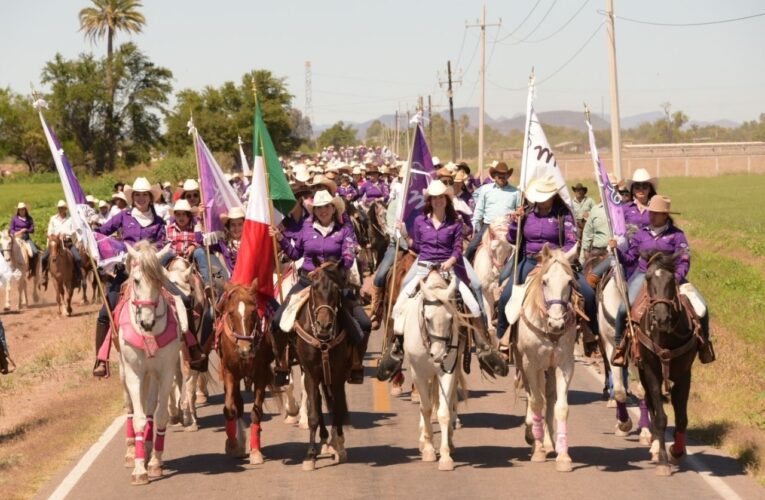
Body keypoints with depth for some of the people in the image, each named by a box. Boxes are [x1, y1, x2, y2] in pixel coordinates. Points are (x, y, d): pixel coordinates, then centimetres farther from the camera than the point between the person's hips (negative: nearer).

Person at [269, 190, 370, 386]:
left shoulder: (344, 230, 0)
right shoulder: (307, 229, 7)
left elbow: (348, 258, -8)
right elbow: (295, 254, 19)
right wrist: (281, 239, 7)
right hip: (307, 280, 1)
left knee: (364, 324, -14)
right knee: (278, 320, -13)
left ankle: (356, 365, 4)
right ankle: (282, 365, 3)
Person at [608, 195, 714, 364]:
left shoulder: (676, 235, -1)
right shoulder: (642, 234, 8)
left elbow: (684, 261, -5)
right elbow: (629, 258, 12)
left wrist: (676, 278, -22)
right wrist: (617, 250, -6)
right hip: (644, 276, 1)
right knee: (625, 307, -24)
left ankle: (704, 343, 7)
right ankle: (620, 344, -4)